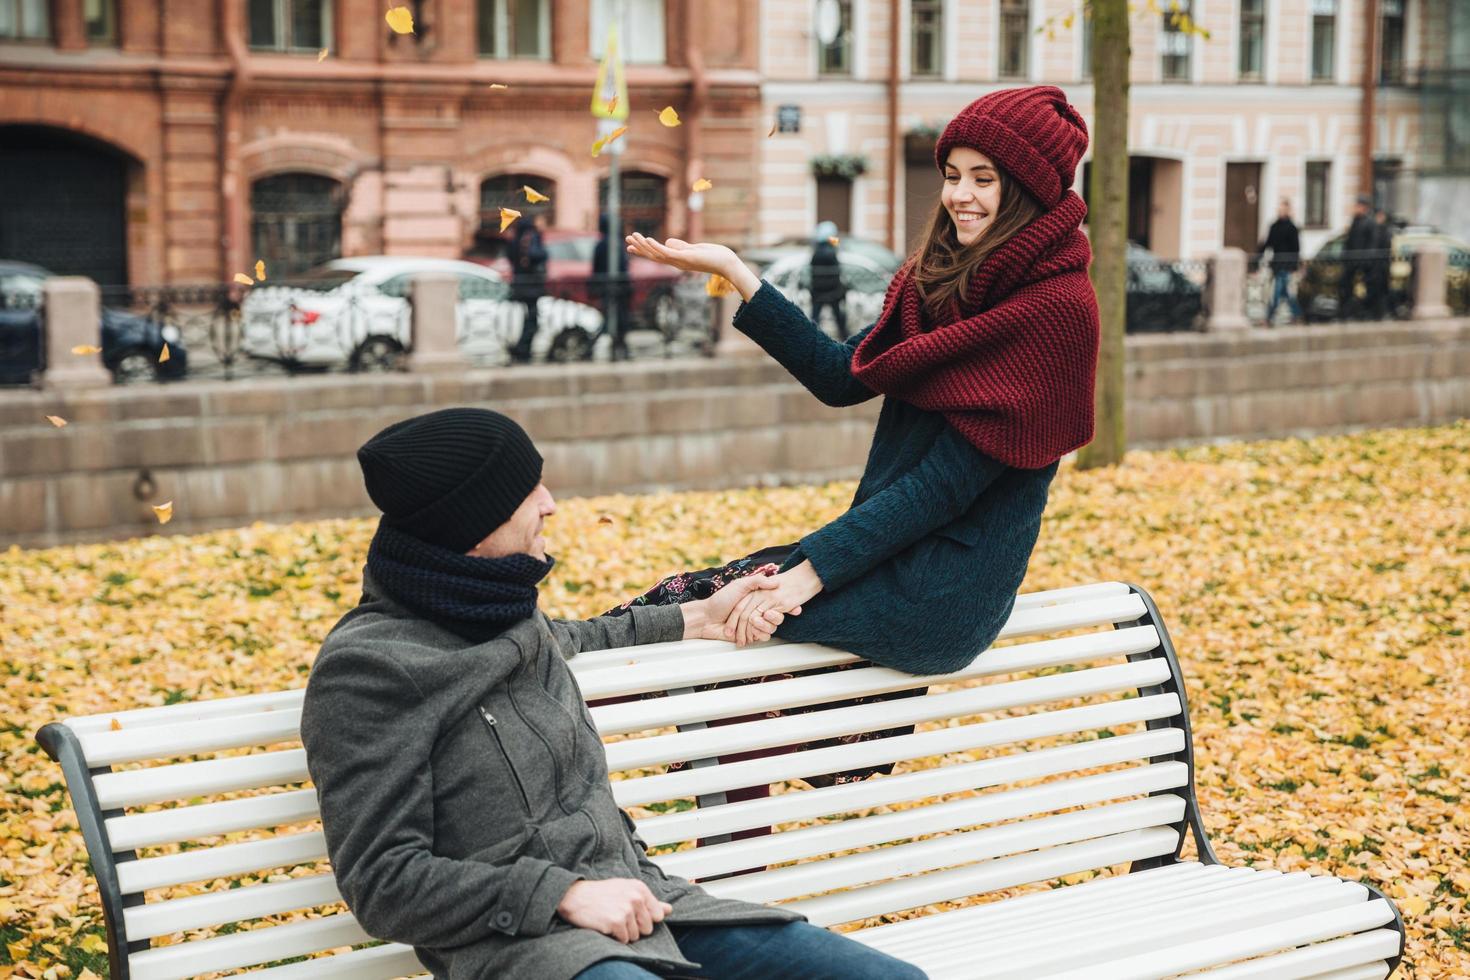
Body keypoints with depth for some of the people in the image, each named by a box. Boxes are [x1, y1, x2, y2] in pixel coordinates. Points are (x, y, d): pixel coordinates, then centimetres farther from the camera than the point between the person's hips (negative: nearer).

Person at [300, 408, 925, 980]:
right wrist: (564, 892, -16)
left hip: (636, 900, 8)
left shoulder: (505, 612, 13)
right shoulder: (369, 671, -10)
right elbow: (382, 883, -12)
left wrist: (694, 619, 43)